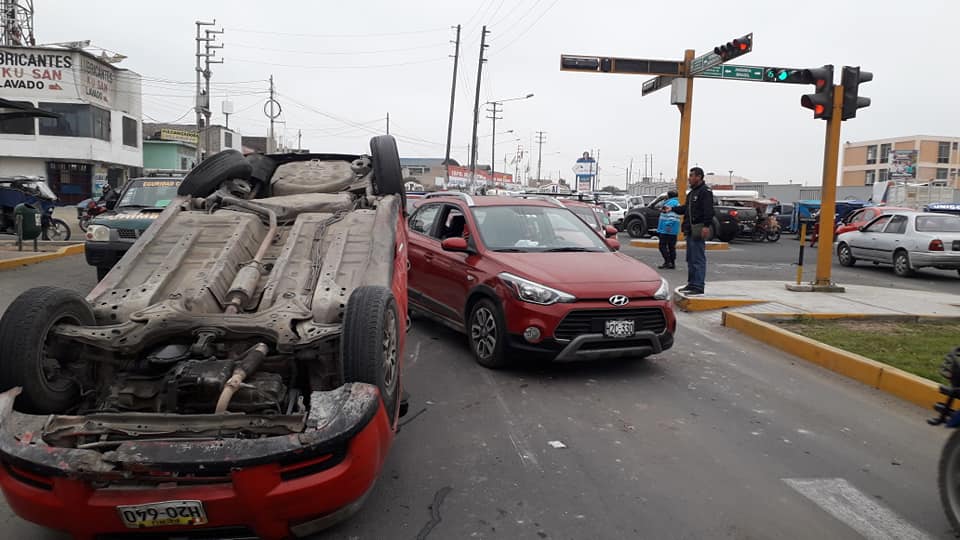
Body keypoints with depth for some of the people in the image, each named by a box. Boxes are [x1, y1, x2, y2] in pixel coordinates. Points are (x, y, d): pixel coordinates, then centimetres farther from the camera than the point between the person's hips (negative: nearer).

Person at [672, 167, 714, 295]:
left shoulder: (705, 192, -10)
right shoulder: (692, 192, 21)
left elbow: (708, 211, -20)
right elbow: (686, 208, 24)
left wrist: (706, 226, -28)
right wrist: (673, 209, 12)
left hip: (698, 230, -10)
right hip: (690, 230, 10)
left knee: (698, 259, -9)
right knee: (691, 259, 15)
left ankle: (698, 286, -9)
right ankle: (692, 284, 23)